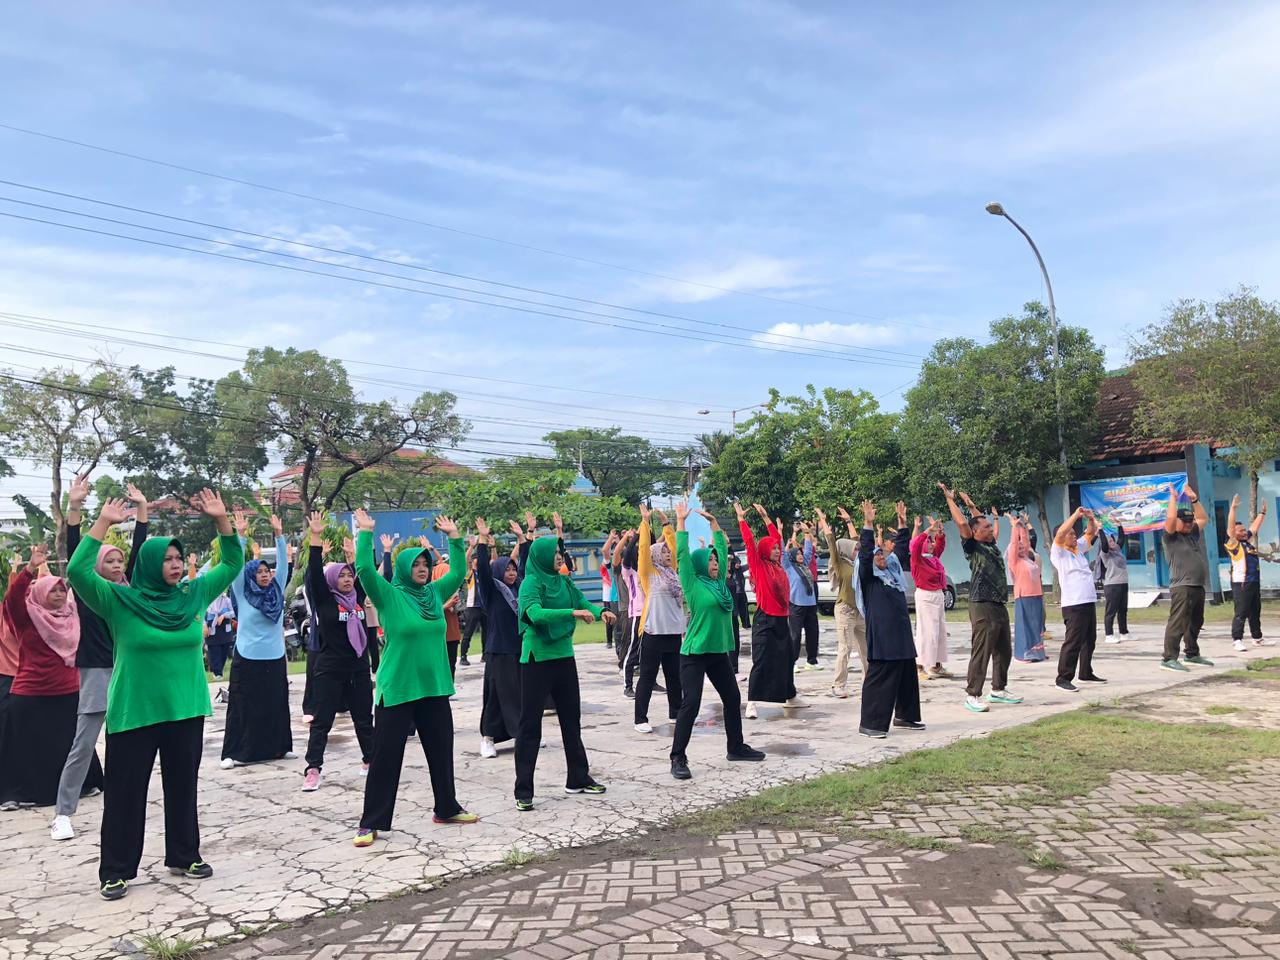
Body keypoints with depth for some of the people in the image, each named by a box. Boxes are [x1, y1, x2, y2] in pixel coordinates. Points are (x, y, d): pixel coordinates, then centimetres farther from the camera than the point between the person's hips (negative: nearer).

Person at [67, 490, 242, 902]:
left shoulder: (193, 594, 2)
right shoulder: (120, 601, -8)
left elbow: (232, 563, 6)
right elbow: (77, 571, -19)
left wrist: (221, 519, -5)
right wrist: (103, 523, -21)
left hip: (186, 711, 4)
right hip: (134, 714, -3)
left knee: (183, 786, 14)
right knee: (125, 792, 7)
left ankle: (184, 856, 29)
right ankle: (116, 871, 20)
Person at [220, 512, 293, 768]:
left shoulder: (277, 590, 6)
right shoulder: (242, 593, -3)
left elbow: (283, 563, 3)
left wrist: (279, 534, -3)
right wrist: (241, 535, -16)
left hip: (275, 658, 4)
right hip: (248, 658, -3)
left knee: (276, 704, 10)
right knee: (243, 707, 1)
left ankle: (279, 747, 20)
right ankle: (235, 753, 6)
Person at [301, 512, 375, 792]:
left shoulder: (358, 597, 7)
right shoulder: (324, 599, -6)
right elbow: (315, 572, -15)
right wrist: (316, 538, -20)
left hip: (359, 668, 5)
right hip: (330, 669, -5)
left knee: (364, 718, 13)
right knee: (322, 721, -1)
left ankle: (370, 760, 25)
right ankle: (313, 769, 3)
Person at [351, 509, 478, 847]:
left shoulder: (434, 593, 7)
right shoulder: (389, 595, -8)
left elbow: (459, 572, 15)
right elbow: (365, 569, -21)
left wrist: (454, 536, 9)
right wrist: (366, 533, -21)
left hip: (434, 687, 6)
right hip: (397, 690, -6)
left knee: (441, 750, 15)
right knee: (386, 756, 1)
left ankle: (447, 808, 31)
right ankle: (371, 823, 10)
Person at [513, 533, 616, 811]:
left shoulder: (564, 582, 8)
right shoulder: (531, 583, -13)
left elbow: (583, 602, 6)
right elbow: (535, 613, -29)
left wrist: (600, 611, -15)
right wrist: (572, 612, -37)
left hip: (564, 657, 7)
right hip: (537, 660, -7)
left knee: (571, 720, 15)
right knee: (530, 724, -1)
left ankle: (578, 779, 28)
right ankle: (523, 791, 5)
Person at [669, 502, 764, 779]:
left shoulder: (719, 581, 9)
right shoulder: (692, 583, -7)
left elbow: (723, 548, 15)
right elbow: (682, 554, -14)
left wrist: (713, 522, 15)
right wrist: (681, 521, -14)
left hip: (719, 652, 7)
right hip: (694, 653, -7)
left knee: (733, 698, 14)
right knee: (690, 704, -9)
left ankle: (736, 747, 31)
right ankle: (678, 758, -1)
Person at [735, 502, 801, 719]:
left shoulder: (778, 565, 11)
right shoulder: (758, 565, -6)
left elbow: (776, 537, 20)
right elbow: (749, 542, -13)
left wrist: (764, 516, 21)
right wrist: (741, 518, -9)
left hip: (781, 619, 7)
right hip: (765, 620, -7)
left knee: (786, 660, 18)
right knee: (761, 663, -8)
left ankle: (791, 696, 32)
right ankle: (751, 703, -5)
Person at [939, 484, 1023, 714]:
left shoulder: (991, 546, 16)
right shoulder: (973, 547, -6)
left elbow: (990, 526, 34)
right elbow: (962, 524, -16)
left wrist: (971, 505, 33)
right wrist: (950, 499, -7)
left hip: (1000, 606, 9)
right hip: (983, 606, -9)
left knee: (1003, 651, 16)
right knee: (981, 652, -8)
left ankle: (998, 690, 29)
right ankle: (972, 695, -3)